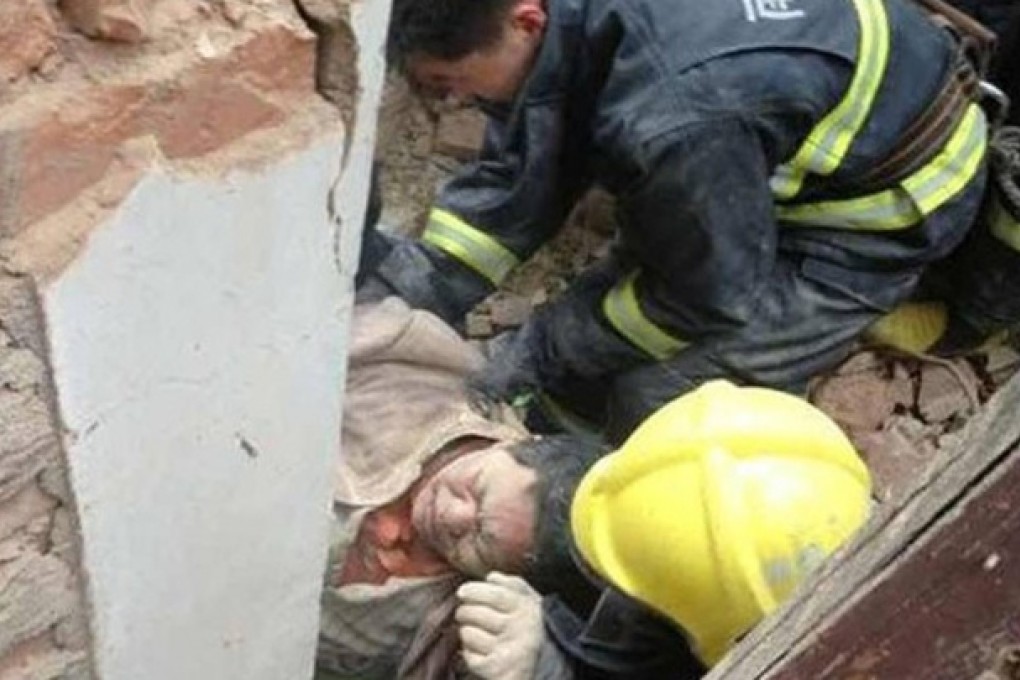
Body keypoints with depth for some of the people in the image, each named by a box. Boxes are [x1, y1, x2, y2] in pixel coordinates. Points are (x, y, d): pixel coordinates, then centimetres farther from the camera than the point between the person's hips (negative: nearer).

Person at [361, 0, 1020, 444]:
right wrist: (433, 279, -17)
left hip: (882, 212, -8)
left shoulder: (673, 121, -41)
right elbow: (520, 167, -5)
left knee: (658, 397, -17)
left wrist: (539, 355, -15)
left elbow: (714, 296, -24)